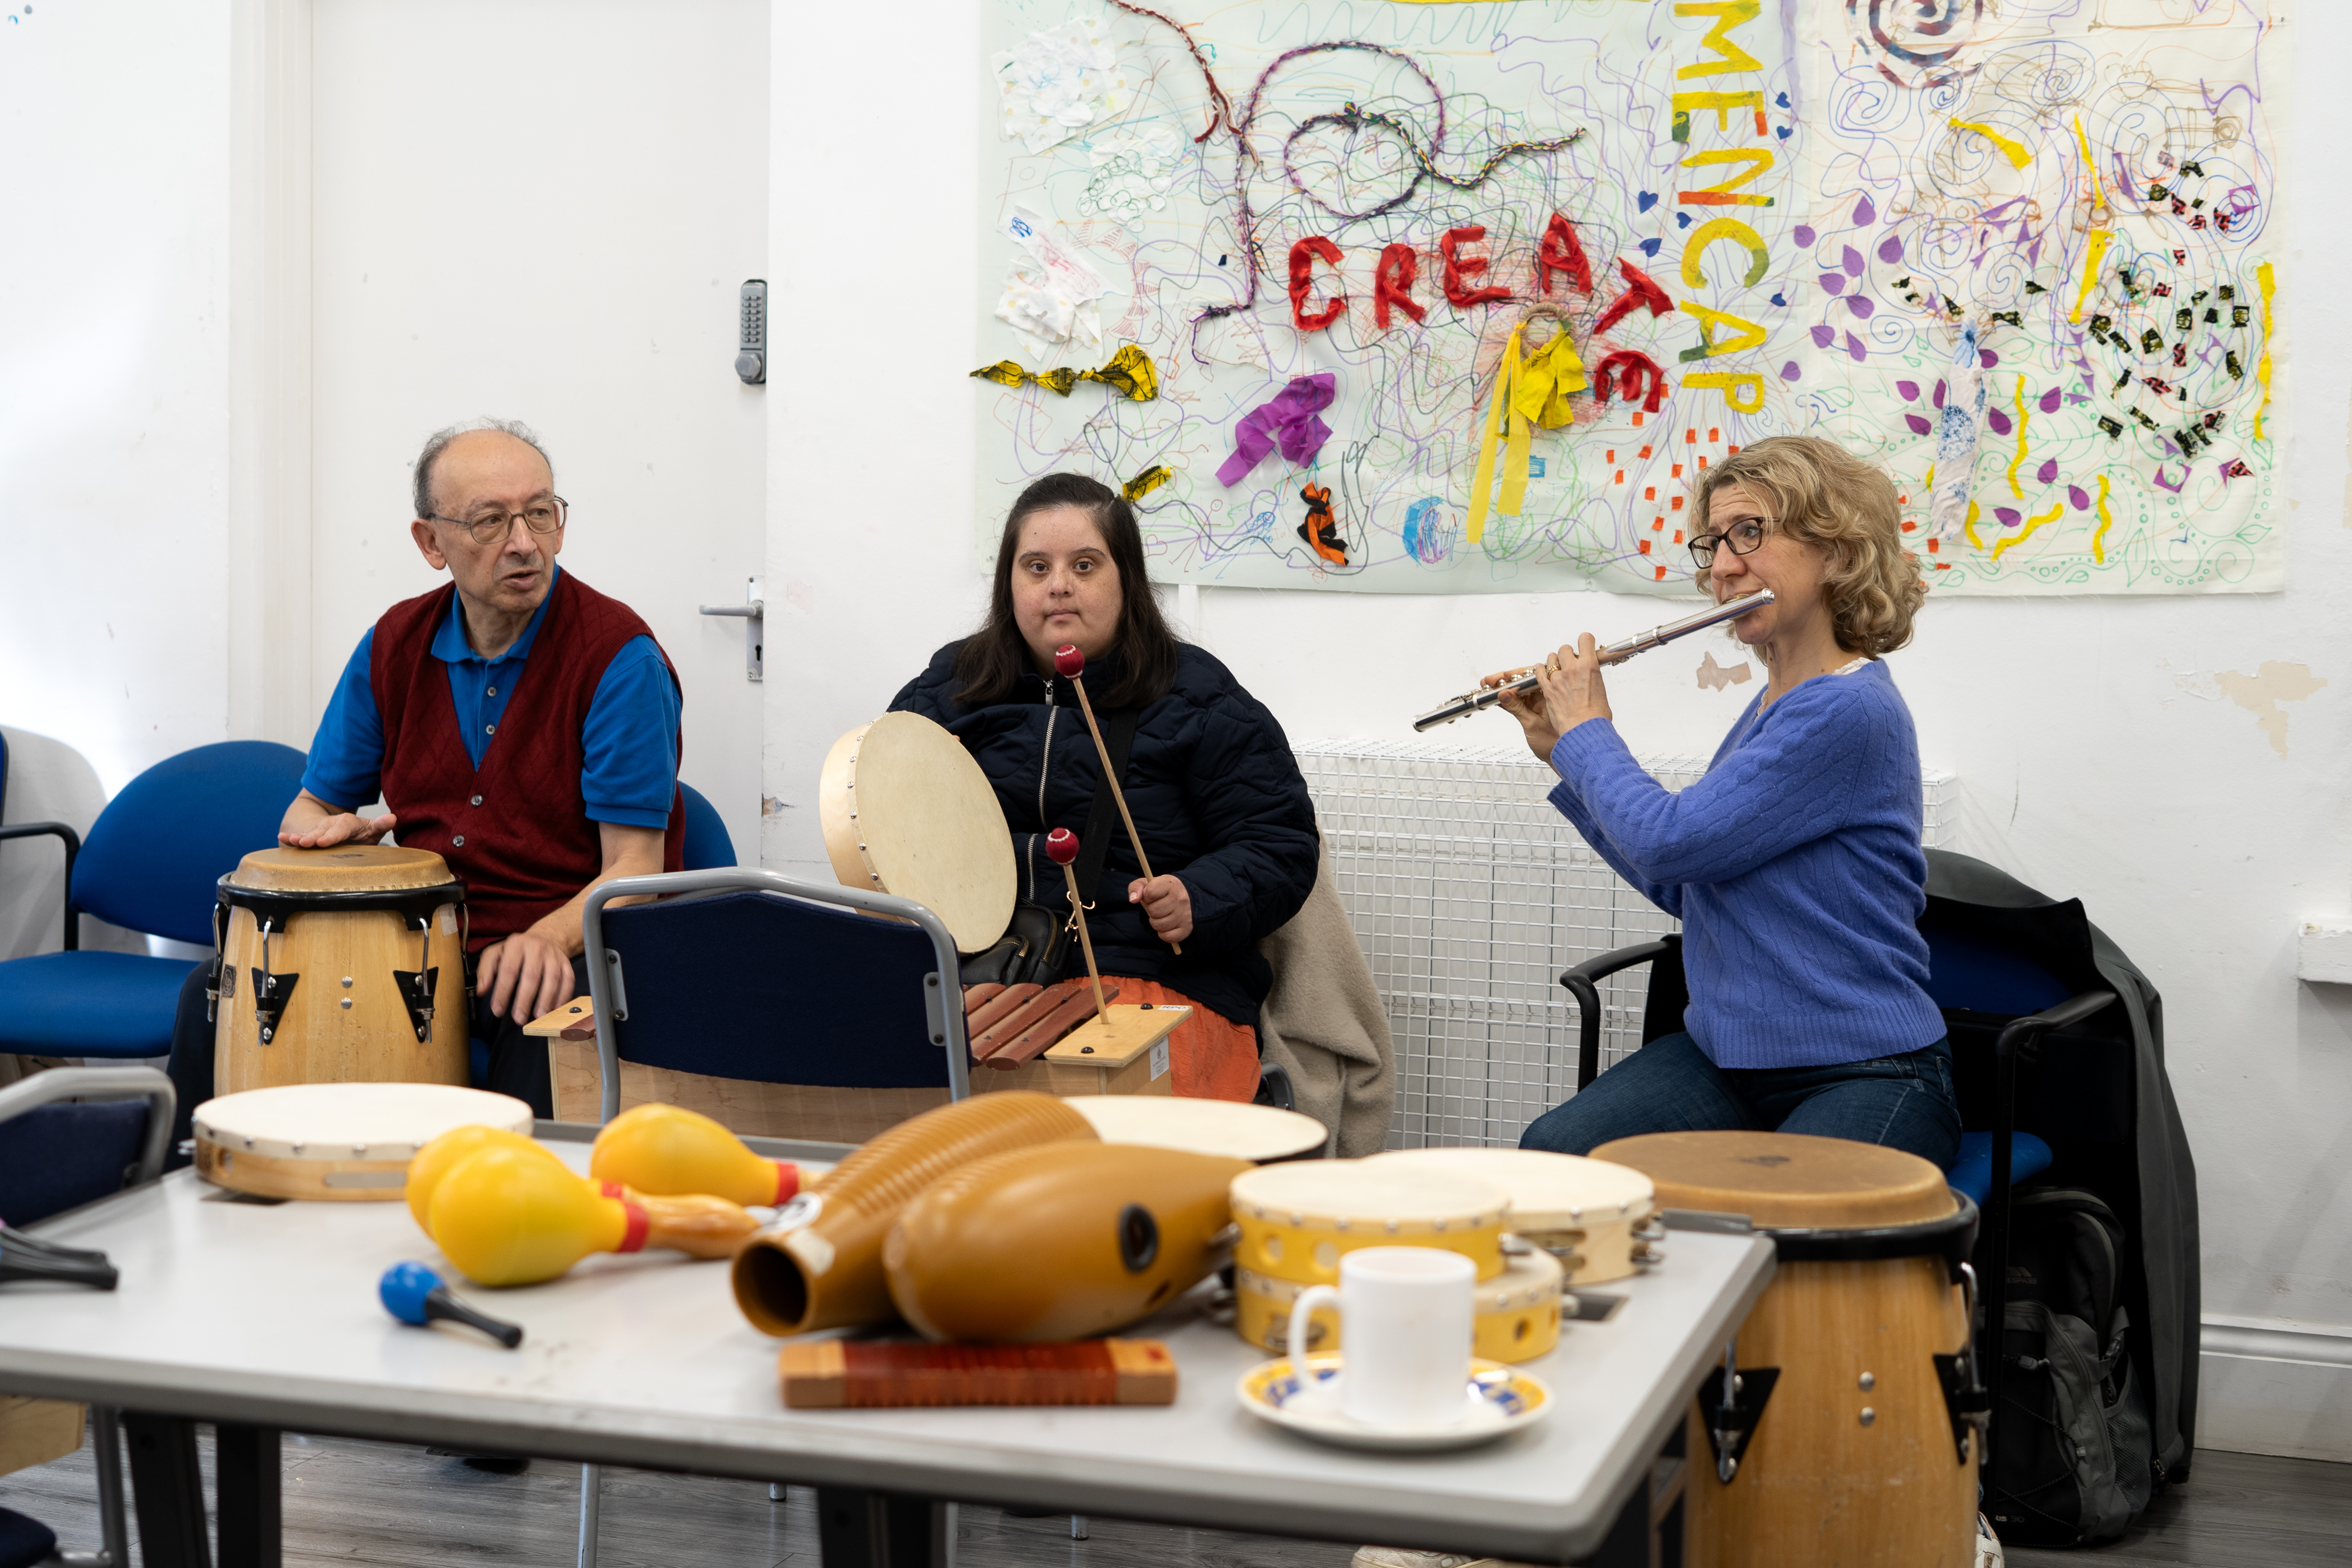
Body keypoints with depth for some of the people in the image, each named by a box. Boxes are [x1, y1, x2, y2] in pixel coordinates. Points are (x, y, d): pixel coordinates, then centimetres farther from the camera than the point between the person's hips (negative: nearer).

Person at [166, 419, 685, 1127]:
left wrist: (549, 939, -35)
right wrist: (327, 826, -10)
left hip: (566, 943, -5)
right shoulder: (395, 644, 6)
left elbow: (632, 870, -15)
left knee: (544, 1017, -39)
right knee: (219, 991, -9)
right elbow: (311, 807, 16)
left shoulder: (620, 657, -12)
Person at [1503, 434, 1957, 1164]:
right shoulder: (1773, 704, 13)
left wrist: (1589, 732, -2)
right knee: (1549, 1155, -17)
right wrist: (1561, 749, 18)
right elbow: (1679, 886, 23)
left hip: (1863, 1077, -8)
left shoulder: (1850, 712, -17)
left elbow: (1669, 843, -20)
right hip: (1722, 1056, 8)